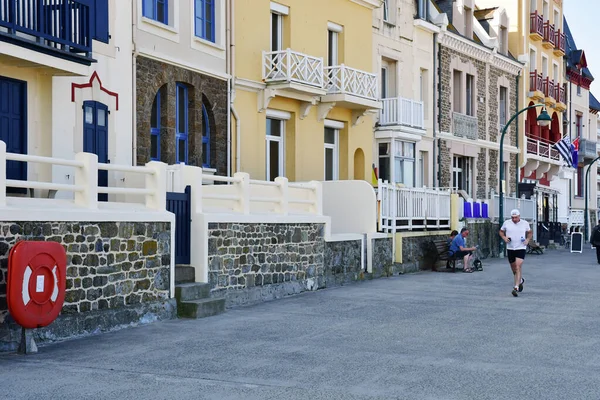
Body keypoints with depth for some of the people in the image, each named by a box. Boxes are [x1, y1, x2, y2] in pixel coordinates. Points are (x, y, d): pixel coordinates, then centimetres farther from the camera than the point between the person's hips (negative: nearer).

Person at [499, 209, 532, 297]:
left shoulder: (525, 223, 1)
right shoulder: (506, 223, 1)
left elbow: (530, 232, 16)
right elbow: (501, 231, 14)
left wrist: (528, 239, -1)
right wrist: (504, 237, -6)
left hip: (521, 248, -3)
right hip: (510, 248, 3)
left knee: (518, 267, -16)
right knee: (513, 268, 13)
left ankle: (516, 288, -18)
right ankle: (520, 280, 43)